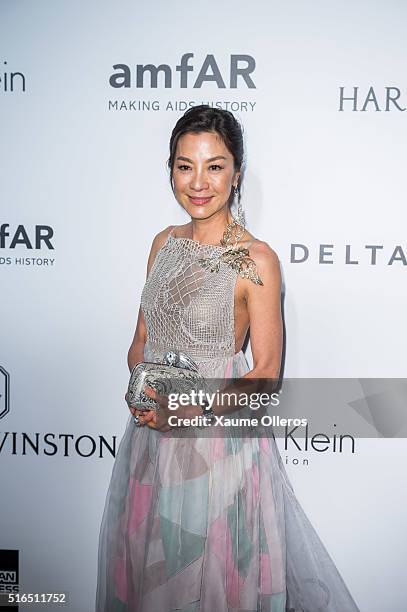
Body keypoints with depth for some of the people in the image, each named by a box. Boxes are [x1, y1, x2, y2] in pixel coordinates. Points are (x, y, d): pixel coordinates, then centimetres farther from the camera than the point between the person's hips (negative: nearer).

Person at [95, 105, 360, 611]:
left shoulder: (256, 260, -15)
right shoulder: (165, 243, 3)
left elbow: (266, 370, -11)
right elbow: (142, 337, 10)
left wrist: (198, 409, -23)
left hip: (219, 440, -5)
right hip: (152, 434, 5)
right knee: (150, 570, 22)